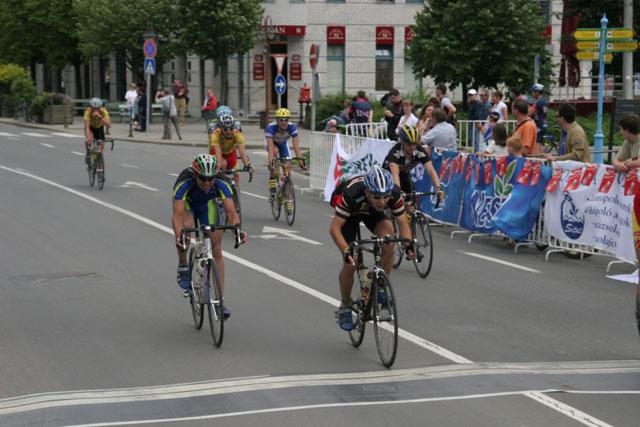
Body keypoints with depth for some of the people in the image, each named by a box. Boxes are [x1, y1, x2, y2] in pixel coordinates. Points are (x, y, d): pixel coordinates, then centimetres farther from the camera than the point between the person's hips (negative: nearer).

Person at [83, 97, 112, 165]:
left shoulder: (103, 111, -34)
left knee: (101, 145, -9)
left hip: (99, 127, 1)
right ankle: (87, 154, -7)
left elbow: (109, 125, -47)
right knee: (89, 138, -31)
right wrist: (87, 137, -62)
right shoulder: (88, 111, -36)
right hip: (91, 127, -1)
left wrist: (100, 117, -58)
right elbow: (86, 126, -46)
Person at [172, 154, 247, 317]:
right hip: (187, 204, -2)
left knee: (216, 251, -7)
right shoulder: (184, 183, -39)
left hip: (208, 204, 2)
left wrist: (237, 229, -57)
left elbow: (231, 211, -38)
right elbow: (177, 215, -45)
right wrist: (179, 237, -61)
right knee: (186, 226, -36)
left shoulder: (221, 183, -34)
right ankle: (183, 267, -11)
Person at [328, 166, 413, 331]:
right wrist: (346, 252, -51)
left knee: (389, 241, -27)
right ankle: (344, 307, 12)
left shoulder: (395, 194, -34)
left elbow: (403, 222, -23)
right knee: (350, 264, -10)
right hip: (350, 212, -2)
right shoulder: (351, 195, -43)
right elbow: (334, 228, -37)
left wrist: (408, 245, -41)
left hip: (372, 212, 2)